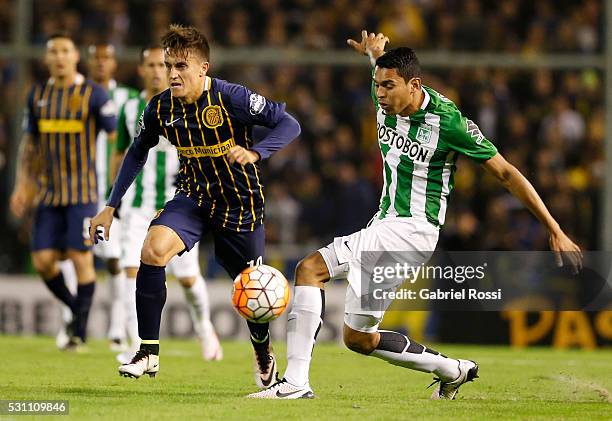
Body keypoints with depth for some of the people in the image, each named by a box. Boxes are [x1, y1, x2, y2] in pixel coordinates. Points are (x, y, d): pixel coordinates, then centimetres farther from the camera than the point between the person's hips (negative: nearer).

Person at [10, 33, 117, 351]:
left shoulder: (93, 95, -5)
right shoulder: (38, 96, 9)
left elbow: (116, 138, -5)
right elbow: (29, 144, 18)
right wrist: (22, 185, 10)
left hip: (82, 191, -5)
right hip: (48, 191, 5)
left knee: (80, 257, -8)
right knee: (43, 259, -2)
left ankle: (80, 330, 3)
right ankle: (75, 307, 22)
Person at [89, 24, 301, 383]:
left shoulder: (232, 98, -22)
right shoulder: (160, 108, -9)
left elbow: (289, 125, -19)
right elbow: (138, 153, 8)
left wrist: (254, 153, -36)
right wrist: (111, 207, 5)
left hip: (241, 204, -3)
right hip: (194, 196, 3)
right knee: (153, 249, -25)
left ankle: (264, 354, 42)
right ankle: (149, 353, -18)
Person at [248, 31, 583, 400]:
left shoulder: (448, 121, -18)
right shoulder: (385, 101, 0)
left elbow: (506, 173, -11)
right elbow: (382, 58, 31)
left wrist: (556, 232, -11)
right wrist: (375, 53, 10)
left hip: (415, 229, -8)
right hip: (385, 224, 8)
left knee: (310, 269, -23)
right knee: (360, 338, 11)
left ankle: (296, 381, -27)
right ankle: (452, 370, 25)